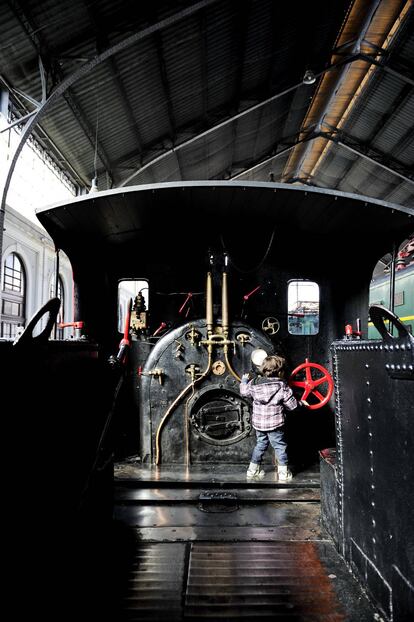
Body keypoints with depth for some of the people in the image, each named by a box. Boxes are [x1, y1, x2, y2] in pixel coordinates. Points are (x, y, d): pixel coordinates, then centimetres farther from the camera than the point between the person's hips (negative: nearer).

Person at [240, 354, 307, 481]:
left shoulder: (254, 383, -2)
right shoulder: (282, 386, -14)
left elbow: (244, 391, 14)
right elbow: (292, 405, -9)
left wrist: (244, 380, 33)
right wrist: (301, 403, 13)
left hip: (258, 423, 5)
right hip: (275, 424, -5)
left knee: (260, 445, 21)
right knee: (280, 446, 11)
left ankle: (253, 470, 28)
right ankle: (283, 472, 17)